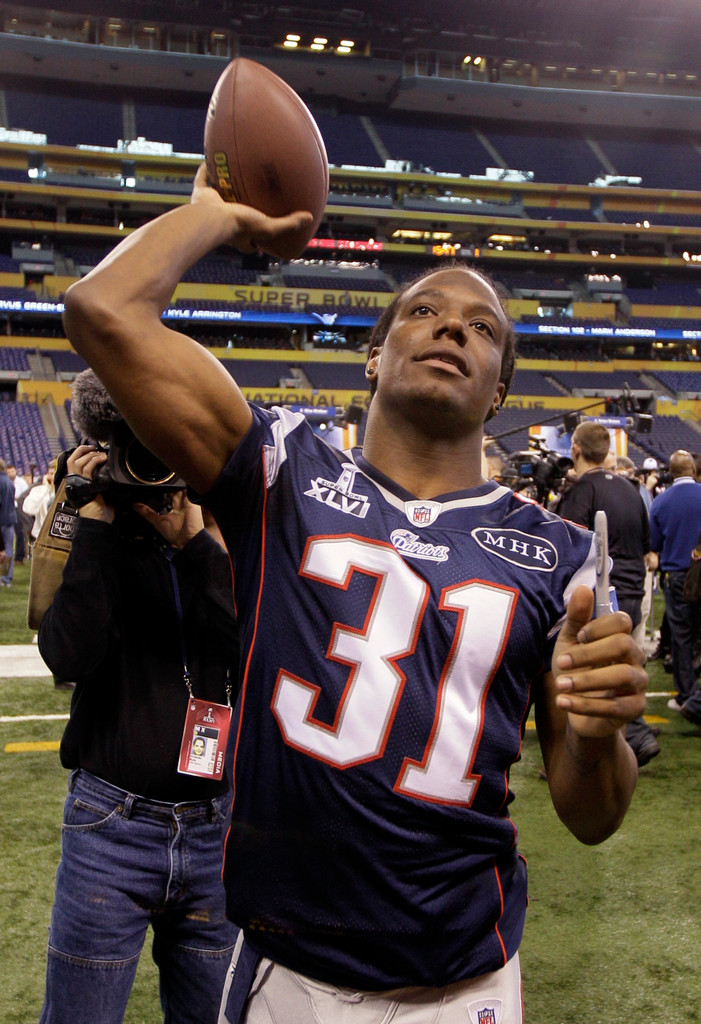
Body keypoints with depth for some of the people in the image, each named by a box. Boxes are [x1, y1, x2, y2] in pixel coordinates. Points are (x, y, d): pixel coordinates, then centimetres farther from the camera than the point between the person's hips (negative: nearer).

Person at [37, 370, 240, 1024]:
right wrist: (95, 519, -17)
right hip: (112, 827, -2)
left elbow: (247, 650, -13)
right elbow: (70, 655, -20)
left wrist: (192, 540, -15)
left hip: (216, 823, 2)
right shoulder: (93, 544, -2)